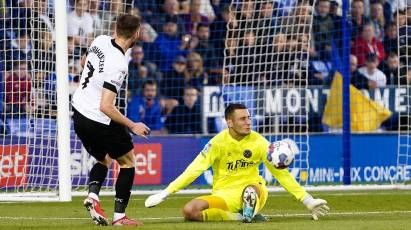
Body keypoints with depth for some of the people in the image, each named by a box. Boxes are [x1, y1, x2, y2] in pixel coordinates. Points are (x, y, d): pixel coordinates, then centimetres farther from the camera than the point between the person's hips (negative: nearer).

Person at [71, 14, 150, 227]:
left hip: (79, 113, 8)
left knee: (103, 160, 26)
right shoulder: (118, 64, -26)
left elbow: (85, 62, 21)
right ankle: (119, 216, 8)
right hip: (99, 120, -8)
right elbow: (105, 106, -27)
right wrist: (132, 126, -18)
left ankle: (92, 195, 0)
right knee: (127, 161, 12)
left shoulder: (100, 41, -3)